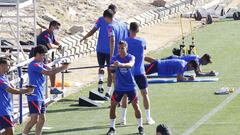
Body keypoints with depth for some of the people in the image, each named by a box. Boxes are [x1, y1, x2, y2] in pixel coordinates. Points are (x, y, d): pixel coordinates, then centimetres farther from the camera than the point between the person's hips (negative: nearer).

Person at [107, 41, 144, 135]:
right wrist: (113, 66, -41)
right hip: (119, 87, 1)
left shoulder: (131, 57, -9)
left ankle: (140, 126, 15)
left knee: (136, 106, -1)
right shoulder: (114, 58, -4)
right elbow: (112, 69, -16)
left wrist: (121, 64, -54)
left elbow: (130, 64, -32)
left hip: (130, 86, -1)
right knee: (113, 106, -2)